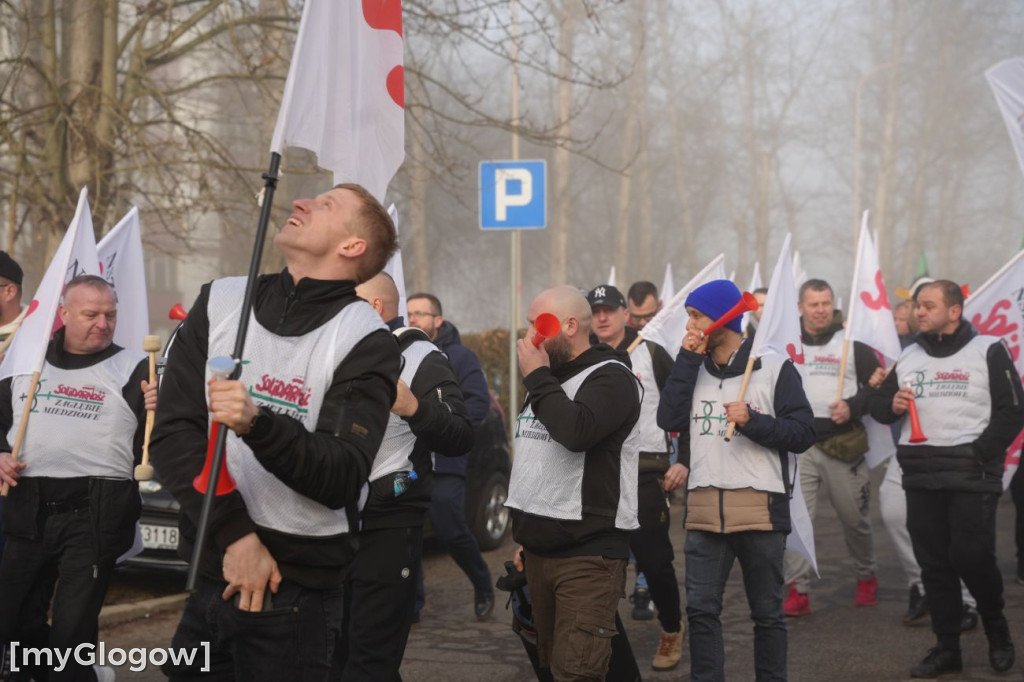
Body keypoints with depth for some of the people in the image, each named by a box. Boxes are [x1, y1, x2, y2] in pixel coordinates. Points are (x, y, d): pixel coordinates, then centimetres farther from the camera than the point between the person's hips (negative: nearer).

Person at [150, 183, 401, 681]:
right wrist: (236, 536, -12)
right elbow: (172, 434, -3)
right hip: (206, 572, 4)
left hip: (293, 592, -4)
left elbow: (342, 479, -16)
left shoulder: (364, 340, -8)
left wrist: (259, 424, -32)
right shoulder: (219, 303, 4)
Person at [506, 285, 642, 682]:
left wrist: (538, 377, -17)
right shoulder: (548, 381, 17)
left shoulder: (611, 377, -10)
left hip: (588, 553, -9)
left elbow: (576, 432, -30)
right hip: (541, 550, 9)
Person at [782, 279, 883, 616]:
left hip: (843, 445, -1)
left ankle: (866, 578, 33)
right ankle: (798, 591, 0)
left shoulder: (853, 343, 2)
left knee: (855, 518, 9)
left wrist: (853, 407, -13)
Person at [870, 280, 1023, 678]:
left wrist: (979, 455, -14)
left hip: (971, 477, -5)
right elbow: (878, 405, 19)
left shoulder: (988, 351, -1)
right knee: (933, 563, 6)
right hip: (920, 476, 5)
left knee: (972, 557, -7)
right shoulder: (908, 357, 14)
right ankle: (947, 648, 15)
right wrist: (891, 405, -4)